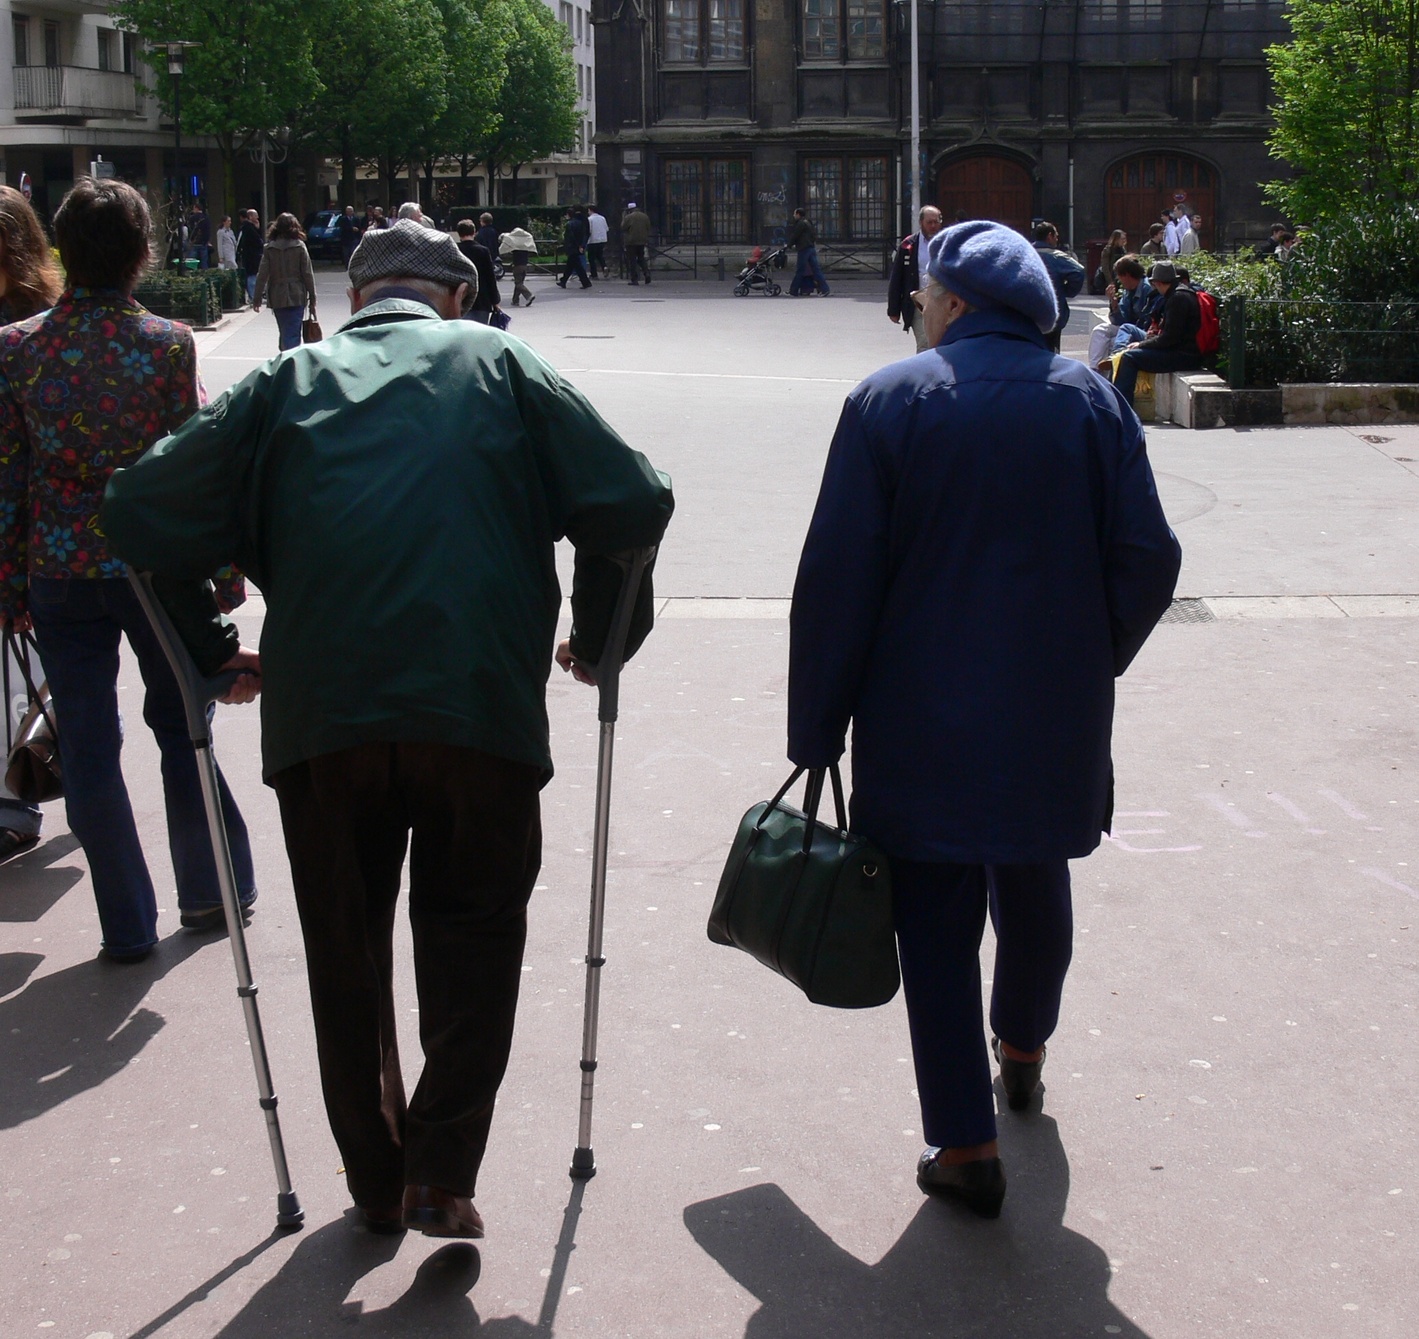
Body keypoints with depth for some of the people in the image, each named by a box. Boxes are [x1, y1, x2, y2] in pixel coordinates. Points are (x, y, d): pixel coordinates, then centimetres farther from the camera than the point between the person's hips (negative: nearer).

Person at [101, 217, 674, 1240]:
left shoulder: (288, 381, 13)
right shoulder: (498, 363, 10)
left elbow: (142, 514, 7)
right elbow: (634, 504, 3)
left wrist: (209, 654, 18)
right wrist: (599, 640, 17)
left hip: (318, 711, 2)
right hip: (481, 701, -1)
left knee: (346, 947, 17)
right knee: (472, 934, 14)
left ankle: (377, 1179, 27)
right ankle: (441, 1174, 6)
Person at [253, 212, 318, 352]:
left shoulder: (270, 247, 0)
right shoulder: (299, 246, -4)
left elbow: (263, 275, -2)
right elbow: (308, 274, -4)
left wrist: (257, 298, 3)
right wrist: (312, 298, 3)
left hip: (277, 298, 2)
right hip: (297, 297, -2)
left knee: (284, 332, 16)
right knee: (293, 334, -5)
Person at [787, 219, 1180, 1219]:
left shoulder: (889, 402, -7)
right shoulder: (1094, 402, 0)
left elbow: (837, 580, -9)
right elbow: (1149, 559, -2)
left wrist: (817, 728, -4)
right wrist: (1091, 661, 14)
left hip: (922, 724, -3)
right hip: (1057, 721, 3)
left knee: (936, 920, 4)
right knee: (1035, 890, 24)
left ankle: (964, 1143, 3)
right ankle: (1024, 1052, 47)